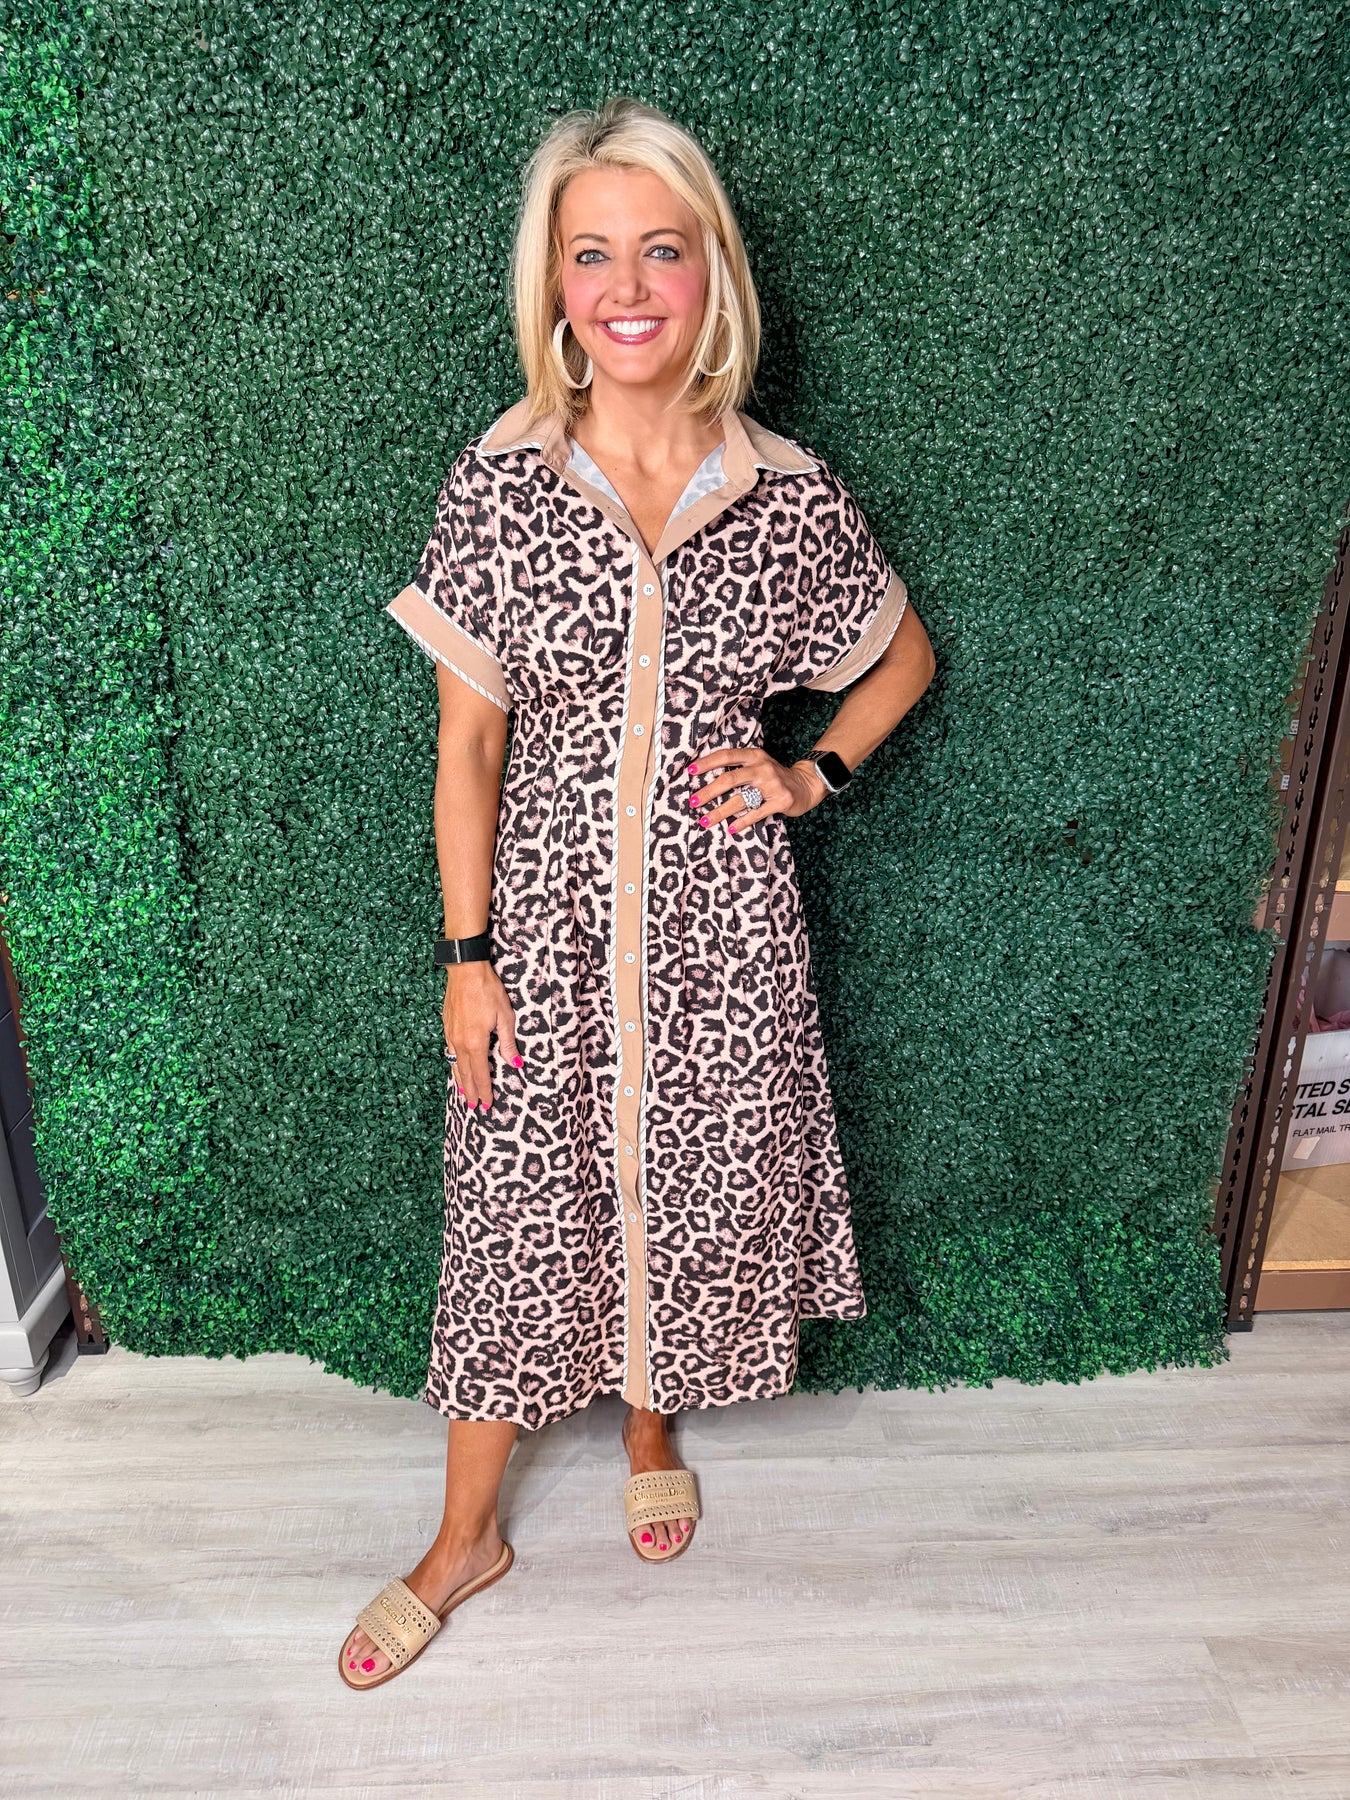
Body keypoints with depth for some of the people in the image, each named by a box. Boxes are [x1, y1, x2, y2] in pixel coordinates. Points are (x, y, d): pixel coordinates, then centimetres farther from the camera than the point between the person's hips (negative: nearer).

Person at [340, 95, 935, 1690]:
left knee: (686, 1185, 17)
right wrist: (466, 953, -5)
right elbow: (466, 737, -4)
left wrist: (813, 773, -4)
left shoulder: (789, 495, -5)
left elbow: (904, 656, 12)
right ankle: (467, 1533, 35)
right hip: (549, 916, 0)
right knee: (520, 1208, 11)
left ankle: (651, 1431, 49)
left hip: (715, 921, 1)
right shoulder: (499, 480, -7)